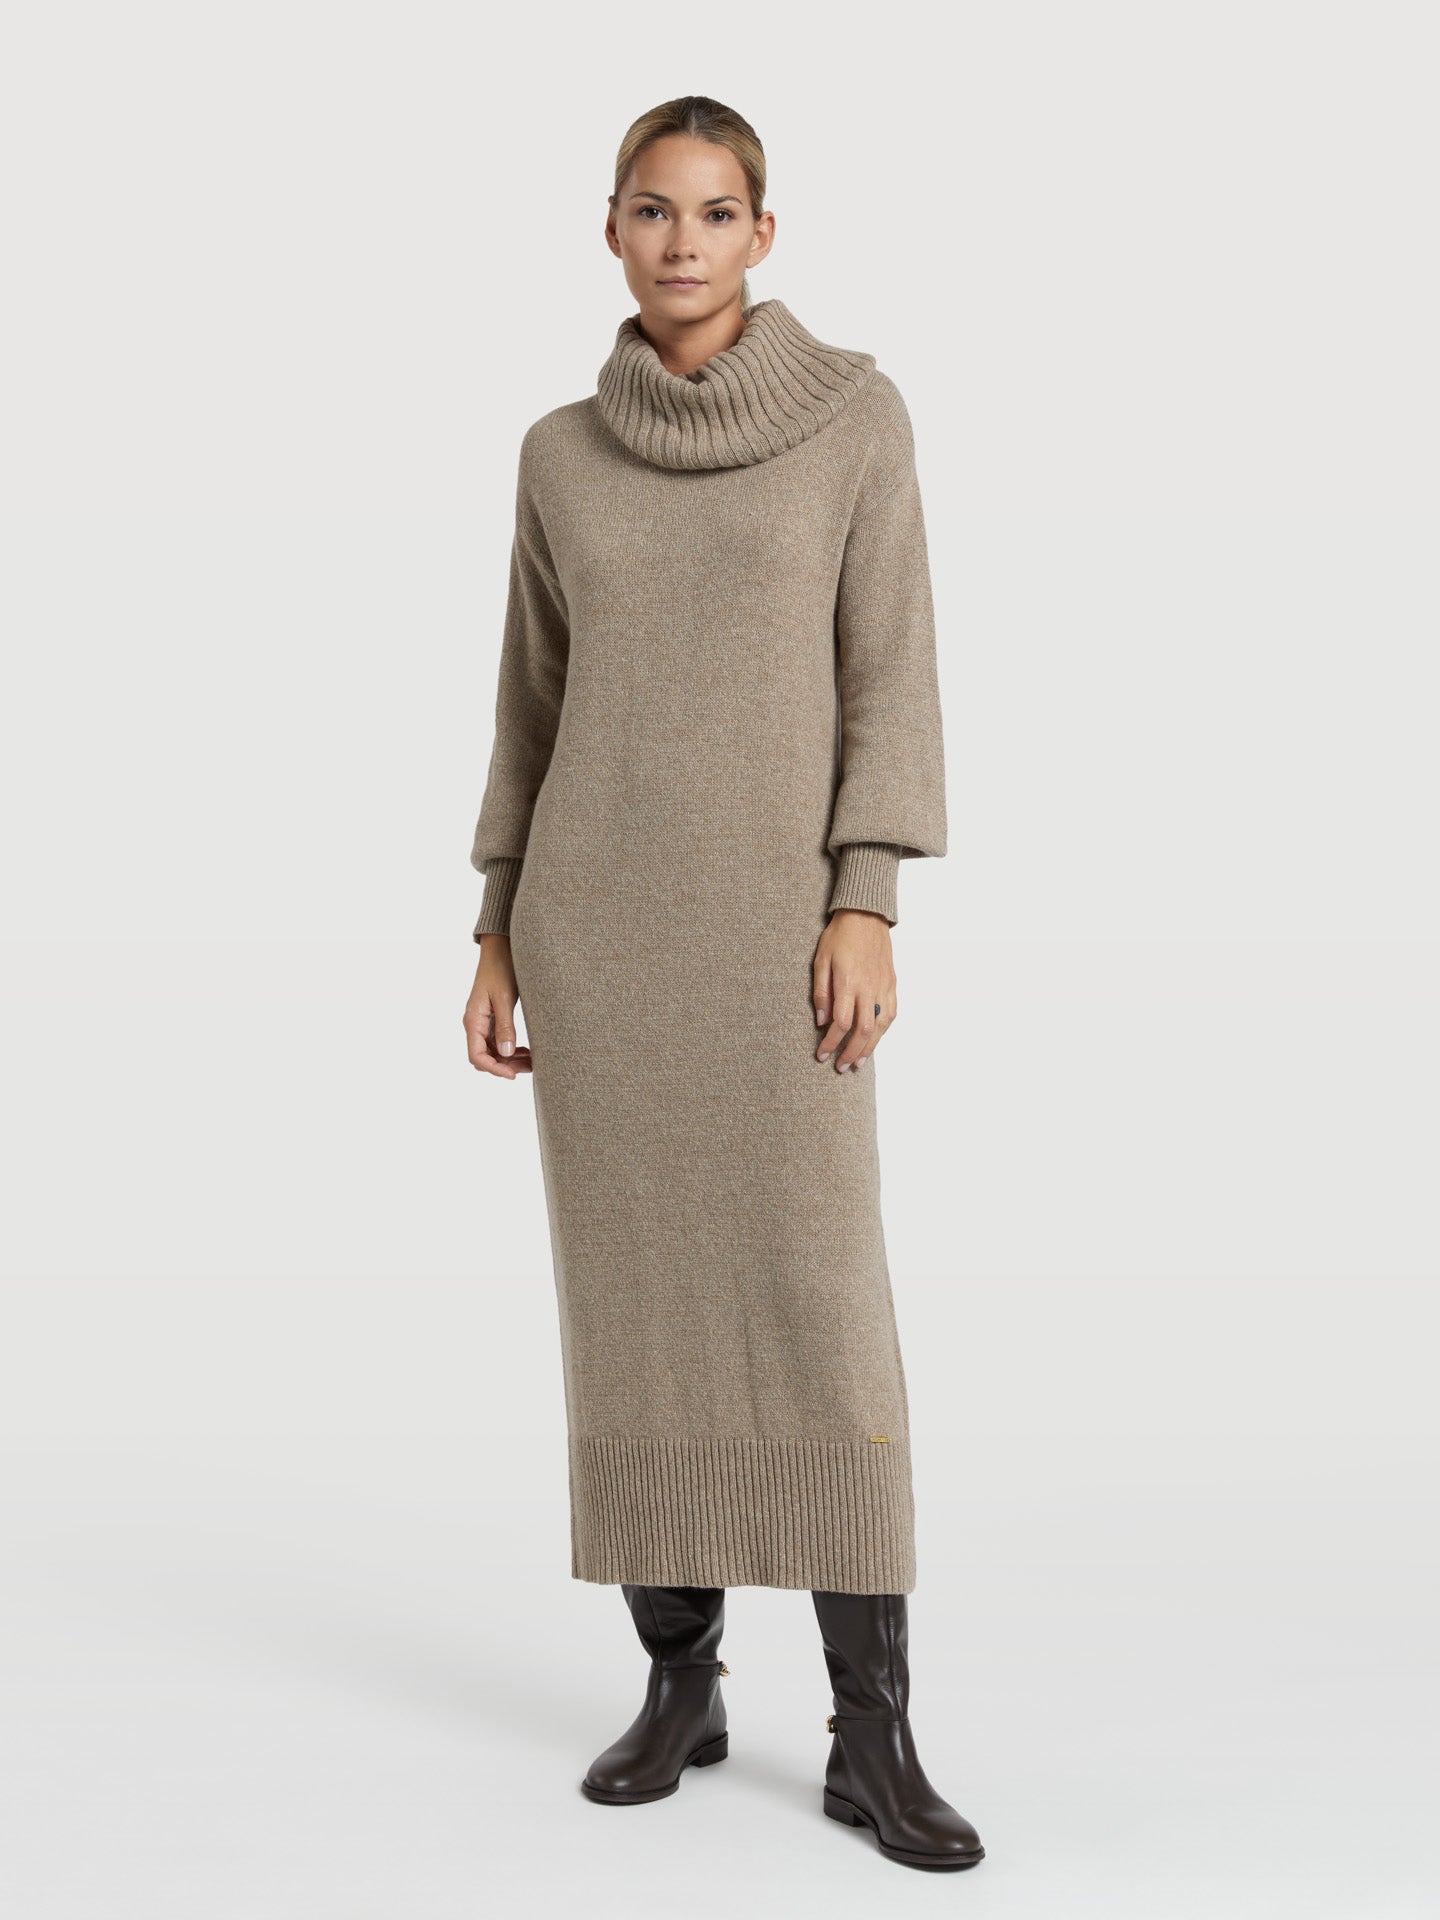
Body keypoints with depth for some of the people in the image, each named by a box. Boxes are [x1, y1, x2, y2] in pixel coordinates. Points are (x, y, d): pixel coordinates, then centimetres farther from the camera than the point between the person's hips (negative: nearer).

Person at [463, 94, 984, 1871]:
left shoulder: (854, 412, 2)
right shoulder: (563, 454, 9)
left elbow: (888, 670, -2)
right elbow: (533, 702, 12)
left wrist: (865, 908, -11)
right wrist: (498, 937, 8)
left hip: (773, 910, -2)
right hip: (597, 910, 3)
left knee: (826, 1315, -7)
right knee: (633, 1301, 4)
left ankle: (872, 1740, 1)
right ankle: (679, 1680, 18)